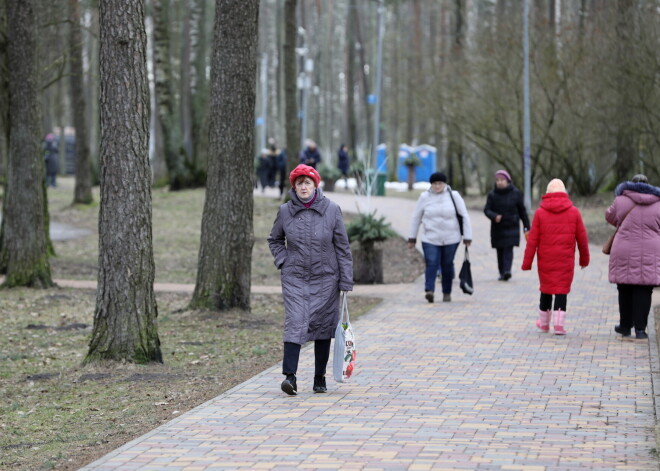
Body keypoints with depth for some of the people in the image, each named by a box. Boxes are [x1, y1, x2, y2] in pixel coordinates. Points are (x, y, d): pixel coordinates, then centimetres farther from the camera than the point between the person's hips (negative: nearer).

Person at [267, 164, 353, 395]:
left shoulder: (331, 210, -4)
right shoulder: (285, 211, 0)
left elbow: (343, 247, 0)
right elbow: (274, 240, 18)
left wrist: (346, 281, -3)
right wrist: (283, 261, 1)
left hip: (325, 278, 0)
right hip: (294, 278, 0)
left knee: (323, 327, 7)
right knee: (294, 324, -13)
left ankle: (320, 378, 17)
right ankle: (290, 376, -19)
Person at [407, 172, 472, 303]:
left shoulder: (454, 196, -2)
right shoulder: (425, 197, 1)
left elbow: (465, 216, 0)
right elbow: (416, 217, 8)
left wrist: (467, 237, -3)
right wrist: (412, 237, 8)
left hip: (451, 238, 0)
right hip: (430, 238, 0)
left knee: (447, 265, 6)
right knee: (431, 263, -16)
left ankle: (447, 292, 21)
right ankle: (429, 291, -30)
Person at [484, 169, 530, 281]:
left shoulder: (515, 193, 0)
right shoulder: (492, 194, 1)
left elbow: (522, 210, 6)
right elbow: (487, 210, -2)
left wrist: (526, 227, 6)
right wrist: (494, 216, -24)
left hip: (511, 227, -2)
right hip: (497, 228, 2)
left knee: (508, 248, -16)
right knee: (500, 251, 5)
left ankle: (507, 270, -26)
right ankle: (502, 273, 14)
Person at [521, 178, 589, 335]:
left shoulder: (540, 212, -2)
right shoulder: (573, 212, 0)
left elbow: (532, 240, -3)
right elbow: (582, 238, 5)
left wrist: (527, 262, 1)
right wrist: (584, 258, 18)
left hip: (545, 260, 1)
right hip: (565, 259, -1)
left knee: (546, 289, 14)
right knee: (562, 290, 2)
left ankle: (544, 323, 25)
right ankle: (559, 324, -7)